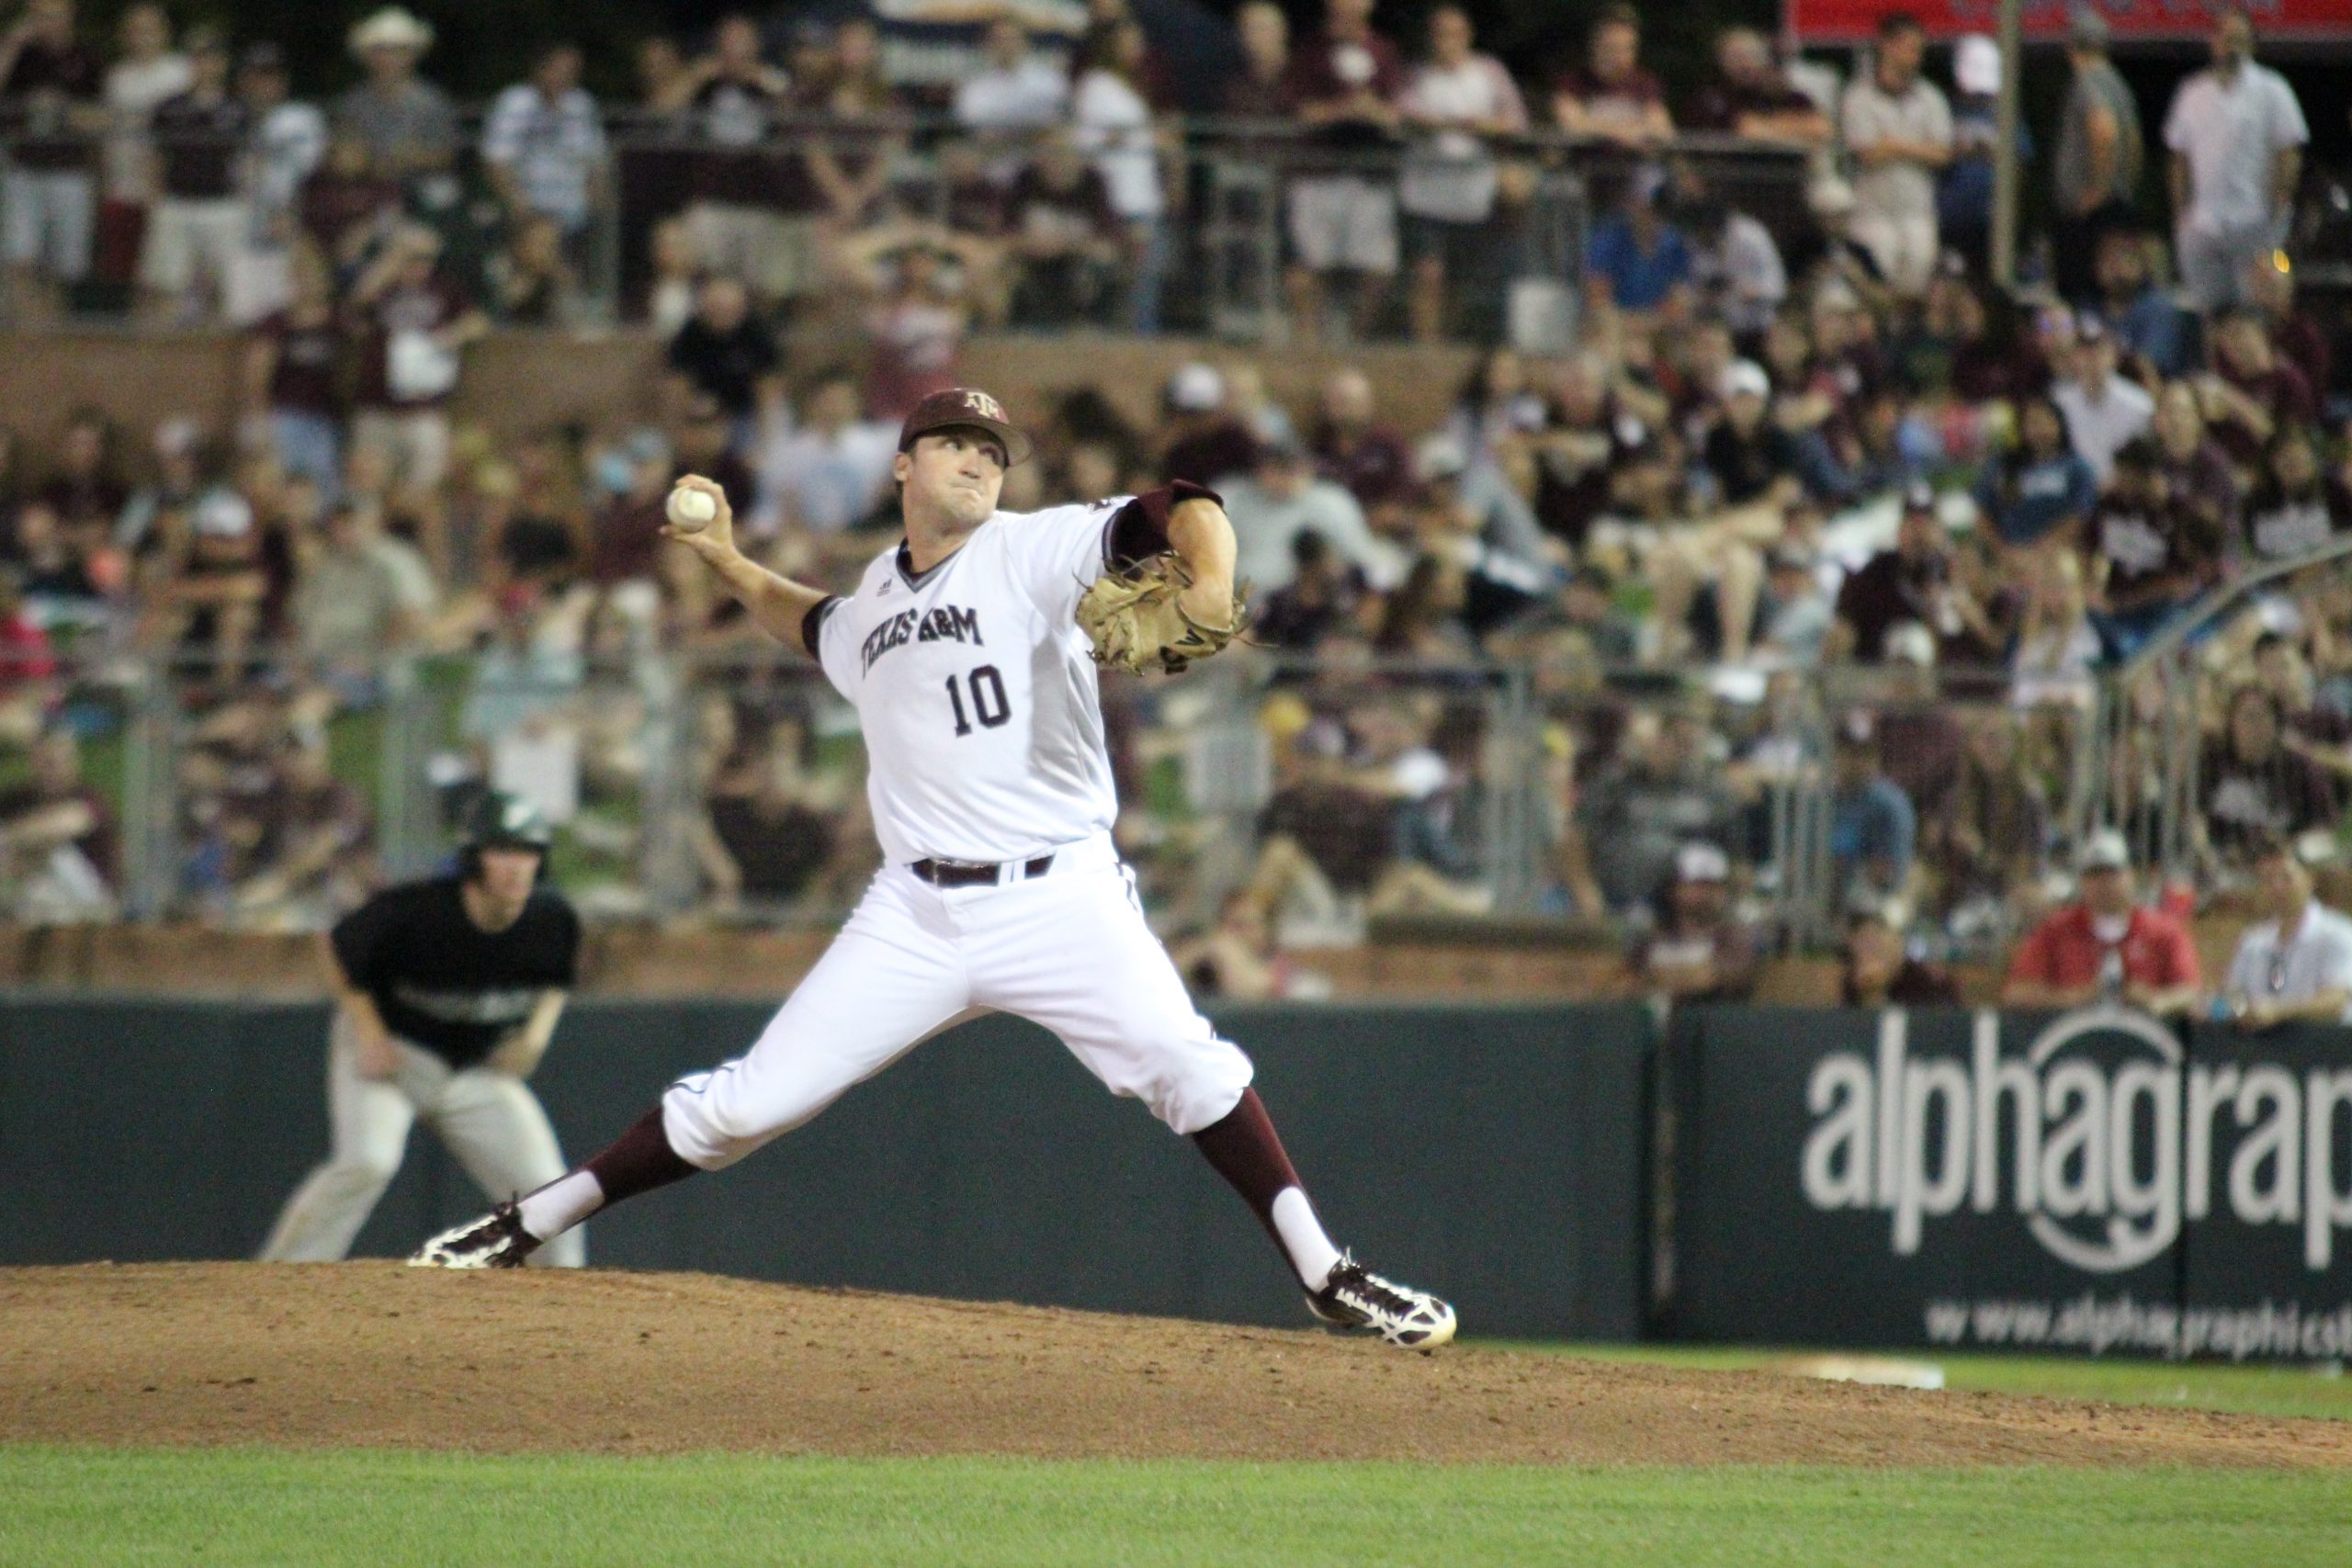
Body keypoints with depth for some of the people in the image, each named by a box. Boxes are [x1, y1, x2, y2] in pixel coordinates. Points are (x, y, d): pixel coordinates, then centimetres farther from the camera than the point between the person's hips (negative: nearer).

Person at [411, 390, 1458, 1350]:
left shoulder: (1033, 553, -2)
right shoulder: (875, 602, 15)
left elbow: (1178, 517, -19)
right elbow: (819, 629, 43)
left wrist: (1207, 586, -39)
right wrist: (730, 567, 32)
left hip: (1059, 900, -4)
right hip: (917, 914, 4)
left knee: (1188, 1068, -22)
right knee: (745, 1105, 1)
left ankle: (1325, 1278, -12)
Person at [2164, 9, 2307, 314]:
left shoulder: (2271, 90, 1)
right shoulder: (2192, 92, 12)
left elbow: (2289, 158, -3)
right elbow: (2181, 159, 15)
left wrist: (2277, 214, -10)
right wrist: (2180, 216, 8)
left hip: (2254, 224, -4)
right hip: (2202, 228, 4)